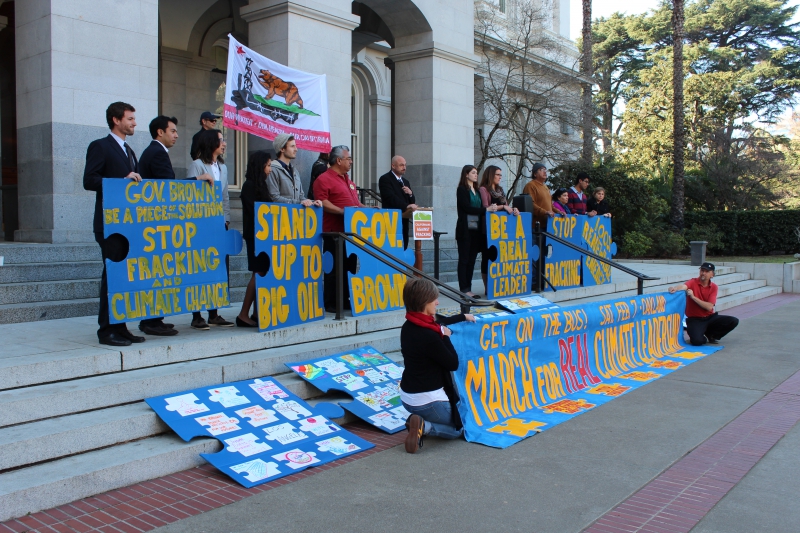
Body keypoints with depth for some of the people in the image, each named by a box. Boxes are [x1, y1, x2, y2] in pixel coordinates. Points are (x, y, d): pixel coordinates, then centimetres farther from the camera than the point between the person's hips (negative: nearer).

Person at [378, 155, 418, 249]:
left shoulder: (406, 182, 21)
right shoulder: (385, 179, -3)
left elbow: (412, 202, 19)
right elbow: (391, 198, -17)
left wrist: (410, 193, -2)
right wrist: (407, 206, -26)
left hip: (404, 221, 7)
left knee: (403, 248, 4)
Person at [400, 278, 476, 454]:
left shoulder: (408, 327, 0)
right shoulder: (429, 336, -28)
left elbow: (438, 324, 21)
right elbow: (453, 364, -15)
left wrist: (463, 317, 31)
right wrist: (446, 337, -4)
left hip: (407, 398, 8)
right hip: (427, 402, -8)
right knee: (459, 428, 20)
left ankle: (420, 421, 9)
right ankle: (424, 427, -7)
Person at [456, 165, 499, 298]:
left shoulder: (477, 190, 17)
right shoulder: (462, 189, -5)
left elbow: (479, 207, 13)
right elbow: (467, 208, -15)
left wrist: (492, 208, -6)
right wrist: (486, 209, -19)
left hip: (476, 229, 7)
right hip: (465, 229, -7)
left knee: (472, 259, 8)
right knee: (464, 259, -2)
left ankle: (468, 288, 13)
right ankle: (464, 289, 1)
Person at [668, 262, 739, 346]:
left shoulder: (714, 287, 0)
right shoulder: (693, 282, -7)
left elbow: (709, 307, -13)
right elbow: (683, 286, -32)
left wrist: (693, 297, -23)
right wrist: (675, 288, -56)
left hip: (709, 317, 4)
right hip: (695, 319, -4)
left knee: (733, 321, -13)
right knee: (697, 341, -29)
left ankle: (710, 335, 8)